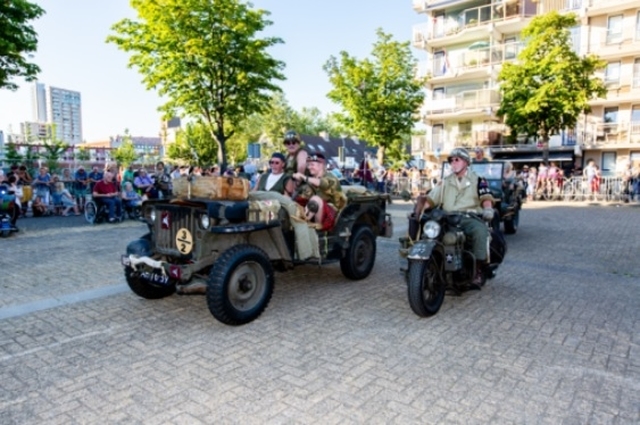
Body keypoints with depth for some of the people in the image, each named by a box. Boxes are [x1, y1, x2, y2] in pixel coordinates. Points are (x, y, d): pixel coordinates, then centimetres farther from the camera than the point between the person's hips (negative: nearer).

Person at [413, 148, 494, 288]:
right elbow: (430, 198, 13)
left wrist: (488, 209, -26)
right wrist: (419, 209, -6)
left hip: (470, 219, -3)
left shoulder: (477, 180, 12)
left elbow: (486, 197, -3)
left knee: (480, 230, -37)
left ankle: (478, 269, -26)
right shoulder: (445, 182, 21)